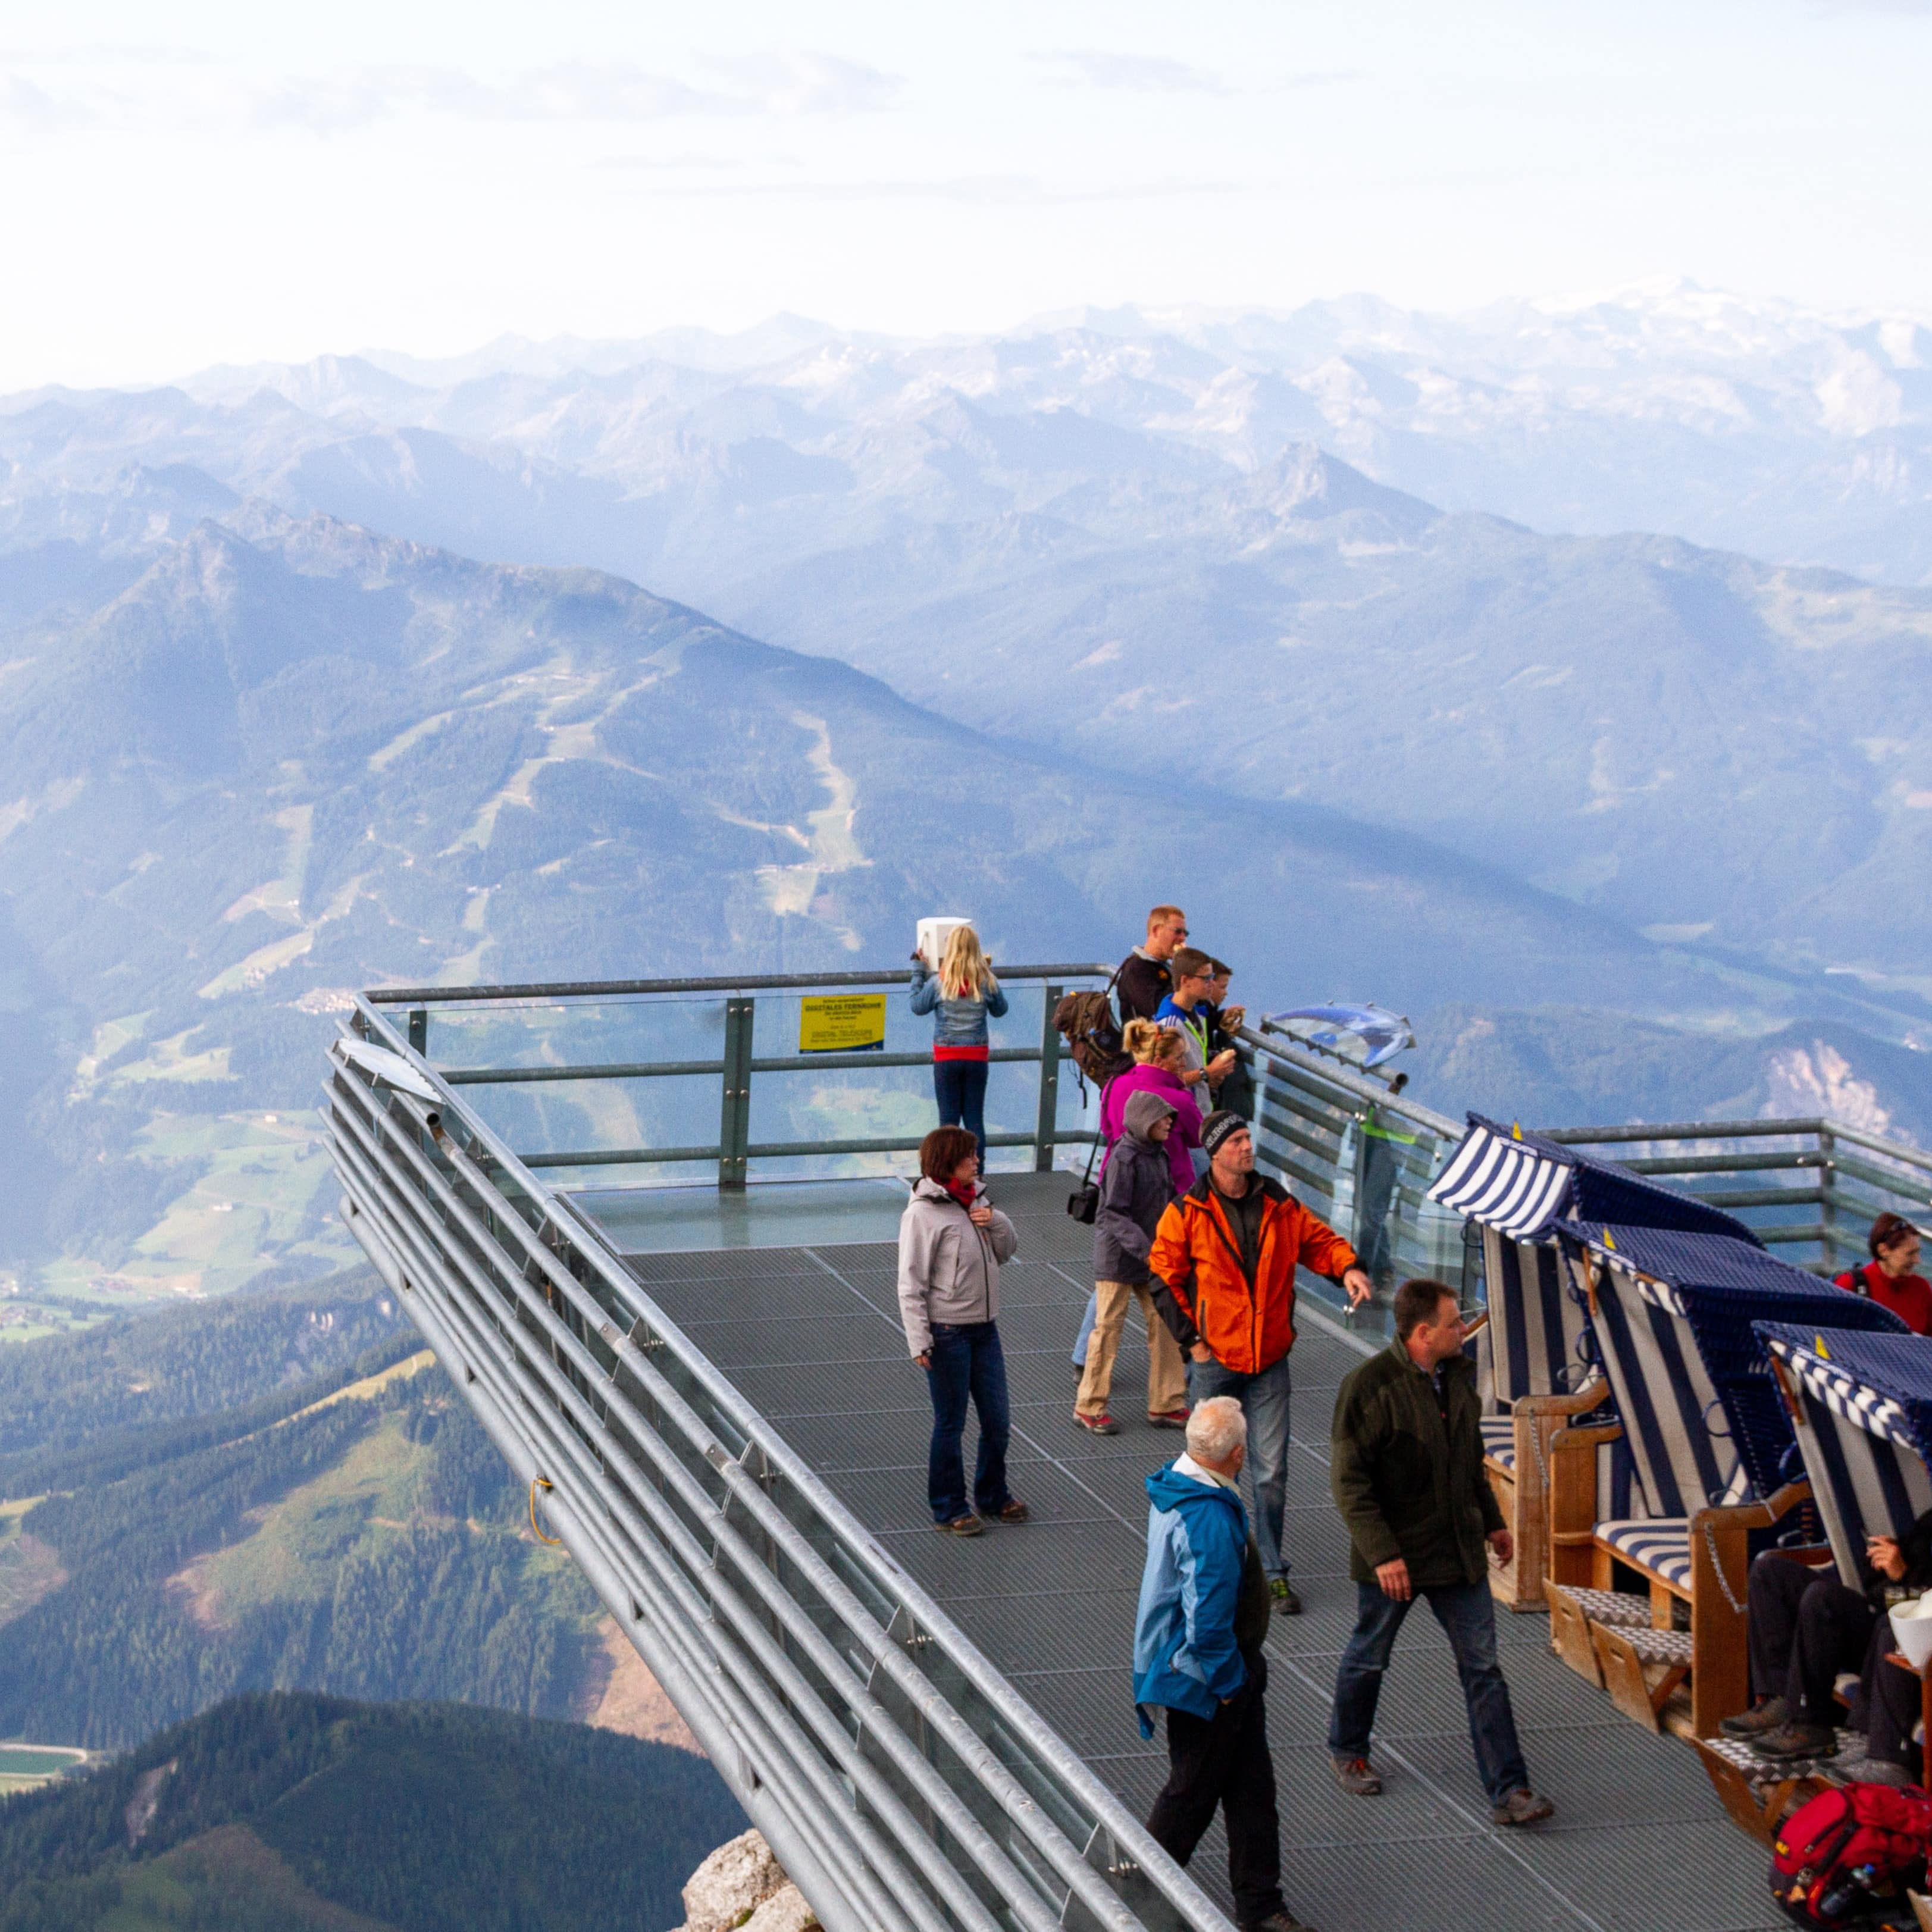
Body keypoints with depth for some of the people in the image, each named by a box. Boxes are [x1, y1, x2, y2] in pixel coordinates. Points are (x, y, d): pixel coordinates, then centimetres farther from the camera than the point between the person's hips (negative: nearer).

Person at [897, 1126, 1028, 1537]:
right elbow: (911, 1283, -14)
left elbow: (1007, 1251, 16)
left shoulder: (976, 1200, 7)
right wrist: (919, 1341, -17)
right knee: (950, 1425, 5)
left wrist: (996, 1223, -6)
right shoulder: (923, 1213, -14)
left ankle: (992, 1495, 32)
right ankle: (949, 1508, 18)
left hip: (984, 1328, 7)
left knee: (998, 1420, 13)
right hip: (947, 1333, -7)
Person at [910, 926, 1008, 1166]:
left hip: (946, 1058, -2)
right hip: (977, 1057, 2)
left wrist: (918, 969, 12)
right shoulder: (987, 982, -6)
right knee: (975, 1117, 8)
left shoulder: (938, 982, -11)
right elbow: (1000, 1011, 12)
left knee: (949, 1118, 4)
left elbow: (917, 1006, 5)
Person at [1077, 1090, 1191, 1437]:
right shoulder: (1123, 1159, -19)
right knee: (1108, 1330, 2)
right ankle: (1089, 1407, 14)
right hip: (1118, 1257, -8)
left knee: (1164, 1325, 6)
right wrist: (1145, 1249, -32)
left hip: (1152, 1259, 8)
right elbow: (1113, 1215, -24)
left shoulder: (1158, 1154, 6)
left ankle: (1166, 1405, 15)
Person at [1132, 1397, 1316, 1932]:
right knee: (1193, 1791, 8)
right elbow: (1207, 1617, -30)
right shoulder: (1207, 1520, -32)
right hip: (1207, 1681, -10)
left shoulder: (1181, 1484, 1)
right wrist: (1227, 1681, -16)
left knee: (1252, 1786, 15)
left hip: (1231, 1667, 10)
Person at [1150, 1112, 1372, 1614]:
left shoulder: (1278, 1206, 1)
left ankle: (1273, 1572, 9)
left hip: (1268, 1361, 2)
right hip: (1214, 1361, -2)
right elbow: (1163, 1277, -1)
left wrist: (1346, 1268, -9)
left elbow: (1318, 1239, 12)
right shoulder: (1187, 1212, -7)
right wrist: (1191, 1337, -5)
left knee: (1272, 1471, -1)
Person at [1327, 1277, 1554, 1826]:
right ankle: (1347, 1751, 39)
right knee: (1369, 1658, 14)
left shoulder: (1458, 1374, 2)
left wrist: (1492, 1521, 20)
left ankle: (1508, 1790, 4)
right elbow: (1349, 1481, -20)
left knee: (1482, 1667, 3)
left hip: (1458, 1550, 6)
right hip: (1393, 1555, -6)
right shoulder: (1370, 1387, -20)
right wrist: (1381, 1554, -23)